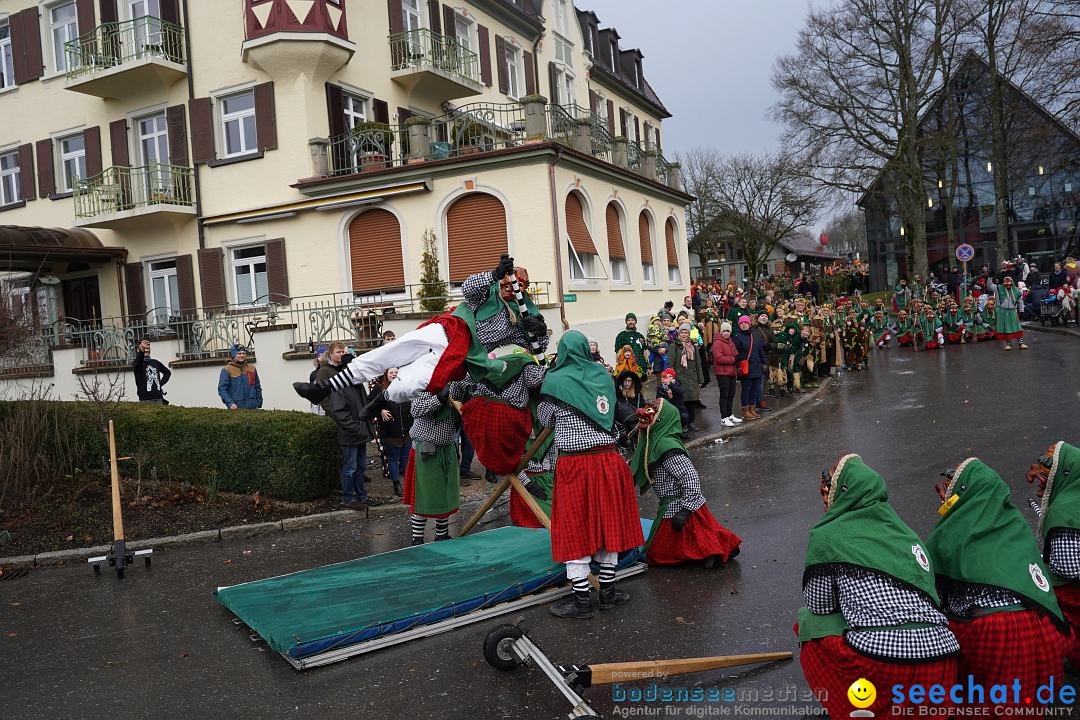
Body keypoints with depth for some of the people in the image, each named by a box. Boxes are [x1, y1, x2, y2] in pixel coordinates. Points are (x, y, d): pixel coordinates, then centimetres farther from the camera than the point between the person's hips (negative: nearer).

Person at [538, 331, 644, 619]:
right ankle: (608, 592, 24)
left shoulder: (555, 381, -7)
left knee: (575, 530, 5)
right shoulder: (603, 376, 6)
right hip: (608, 458, 4)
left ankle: (582, 599, 10)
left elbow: (544, 419, 6)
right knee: (608, 524, 14)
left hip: (574, 463, -4)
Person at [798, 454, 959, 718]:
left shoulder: (827, 536, 2)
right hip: (940, 659, 6)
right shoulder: (903, 532, 19)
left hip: (878, 661, -6)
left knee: (809, 625, 19)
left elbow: (819, 605, 9)